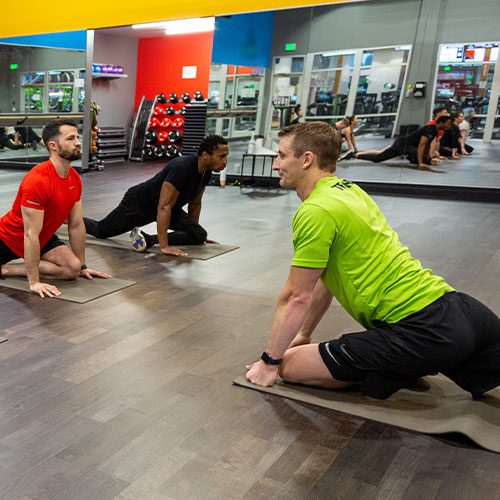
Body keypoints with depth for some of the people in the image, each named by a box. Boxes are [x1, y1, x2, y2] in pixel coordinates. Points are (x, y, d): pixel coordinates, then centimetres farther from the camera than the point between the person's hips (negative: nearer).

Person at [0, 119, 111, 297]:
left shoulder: (75, 179, -10)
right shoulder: (37, 181, -34)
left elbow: (77, 225, -2)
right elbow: (31, 235, -34)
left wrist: (82, 267, 2)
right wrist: (34, 282, -33)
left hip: (43, 238, 6)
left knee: (73, 268, -15)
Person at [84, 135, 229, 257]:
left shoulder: (206, 173, -12)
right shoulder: (181, 168, -39)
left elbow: (195, 203, 7)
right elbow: (164, 207, -42)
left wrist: (194, 231, 15)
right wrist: (164, 246, -44)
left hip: (166, 206, 8)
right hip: (138, 203, -7)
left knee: (199, 235, -11)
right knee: (100, 230, 9)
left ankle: (148, 239, -12)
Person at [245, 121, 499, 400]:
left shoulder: (315, 212, -11)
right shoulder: (349, 190, 17)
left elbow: (296, 298, -8)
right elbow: (327, 279, 24)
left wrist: (269, 363, 3)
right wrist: (304, 334, 31)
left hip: (418, 332, -9)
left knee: (289, 365, -1)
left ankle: (404, 370, 0)